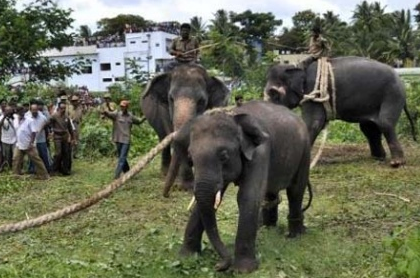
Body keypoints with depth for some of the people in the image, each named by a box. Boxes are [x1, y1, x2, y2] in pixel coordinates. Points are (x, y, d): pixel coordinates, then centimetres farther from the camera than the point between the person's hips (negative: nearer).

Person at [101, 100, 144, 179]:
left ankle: (116, 175, -13)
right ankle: (127, 172, 30)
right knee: (121, 157, 12)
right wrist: (105, 113, -44)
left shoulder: (131, 116, 6)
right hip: (118, 140, 0)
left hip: (126, 140, 0)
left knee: (122, 158, -10)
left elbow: (138, 122, 21)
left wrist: (144, 118, 3)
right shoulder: (116, 114, -3)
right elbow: (109, 114, -21)